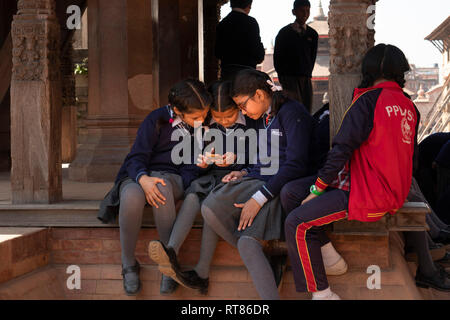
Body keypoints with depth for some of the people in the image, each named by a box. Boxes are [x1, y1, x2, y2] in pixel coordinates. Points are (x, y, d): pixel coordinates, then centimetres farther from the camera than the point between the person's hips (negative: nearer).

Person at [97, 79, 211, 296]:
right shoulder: (157, 120, -8)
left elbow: (190, 167, 6)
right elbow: (136, 157, -11)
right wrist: (143, 179, -33)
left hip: (171, 178, 1)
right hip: (137, 176, -1)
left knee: (162, 187, -40)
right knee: (132, 197, -40)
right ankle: (128, 265, -20)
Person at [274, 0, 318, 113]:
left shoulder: (312, 34, 12)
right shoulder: (284, 33, 3)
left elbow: (312, 57, 16)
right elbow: (277, 57, 5)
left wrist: (307, 74, 7)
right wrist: (283, 78, 2)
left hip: (306, 78, 4)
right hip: (289, 77, -4)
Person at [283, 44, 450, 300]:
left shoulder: (368, 100, -11)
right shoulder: (410, 108, 8)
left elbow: (342, 149, -16)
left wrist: (317, 190, -10)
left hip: (367, 196, -8)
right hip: (398, 196, 8)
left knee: (297, 223, -13)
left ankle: (322, 293, -16)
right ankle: (427, 272, 48)